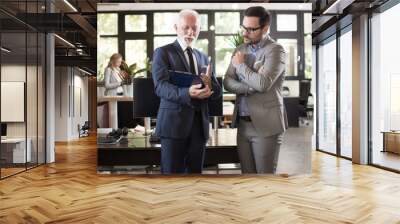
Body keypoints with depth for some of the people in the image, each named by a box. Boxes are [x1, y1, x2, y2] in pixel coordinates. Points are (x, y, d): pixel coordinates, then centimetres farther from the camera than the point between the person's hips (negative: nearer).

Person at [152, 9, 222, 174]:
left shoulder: (203, 57, 16)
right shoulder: (163, 52, 0)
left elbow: (217, 92, 11)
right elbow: (160, 86, -15)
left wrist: (208, 84, -13)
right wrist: (186, 93, -33)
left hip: (199, 123, 5)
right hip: (174, 122, -5)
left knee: (195, 172, 12)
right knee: (172, 172, 0)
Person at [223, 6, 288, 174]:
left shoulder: (275, 50, -8)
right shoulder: (240, 50, 12)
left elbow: (263, 84, -22)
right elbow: (227, 82, 3)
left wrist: (240, 65, -8)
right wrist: (250, 87, -15)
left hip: (266, 125, -6)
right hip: (243, 124, 6)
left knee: (265, 173, 2)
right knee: (247, 173, 12)